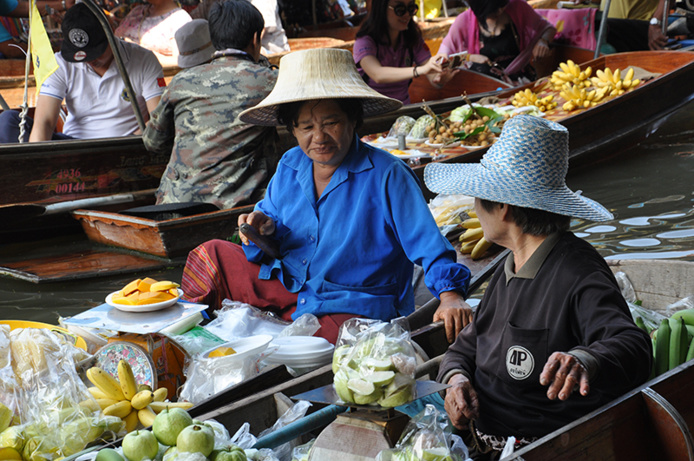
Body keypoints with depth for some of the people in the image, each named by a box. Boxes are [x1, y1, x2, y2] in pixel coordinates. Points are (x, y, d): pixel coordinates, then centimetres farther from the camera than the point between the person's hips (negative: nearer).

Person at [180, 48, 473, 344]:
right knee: (210, 255, 0)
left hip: (354, 312, -6)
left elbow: (428, 245, -19)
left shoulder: (386, 176, -16)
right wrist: (265, 228, -7)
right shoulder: (289, 167, 3)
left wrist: (450, 296, -36)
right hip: (287, 289, 6)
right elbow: (271, 214, 18)